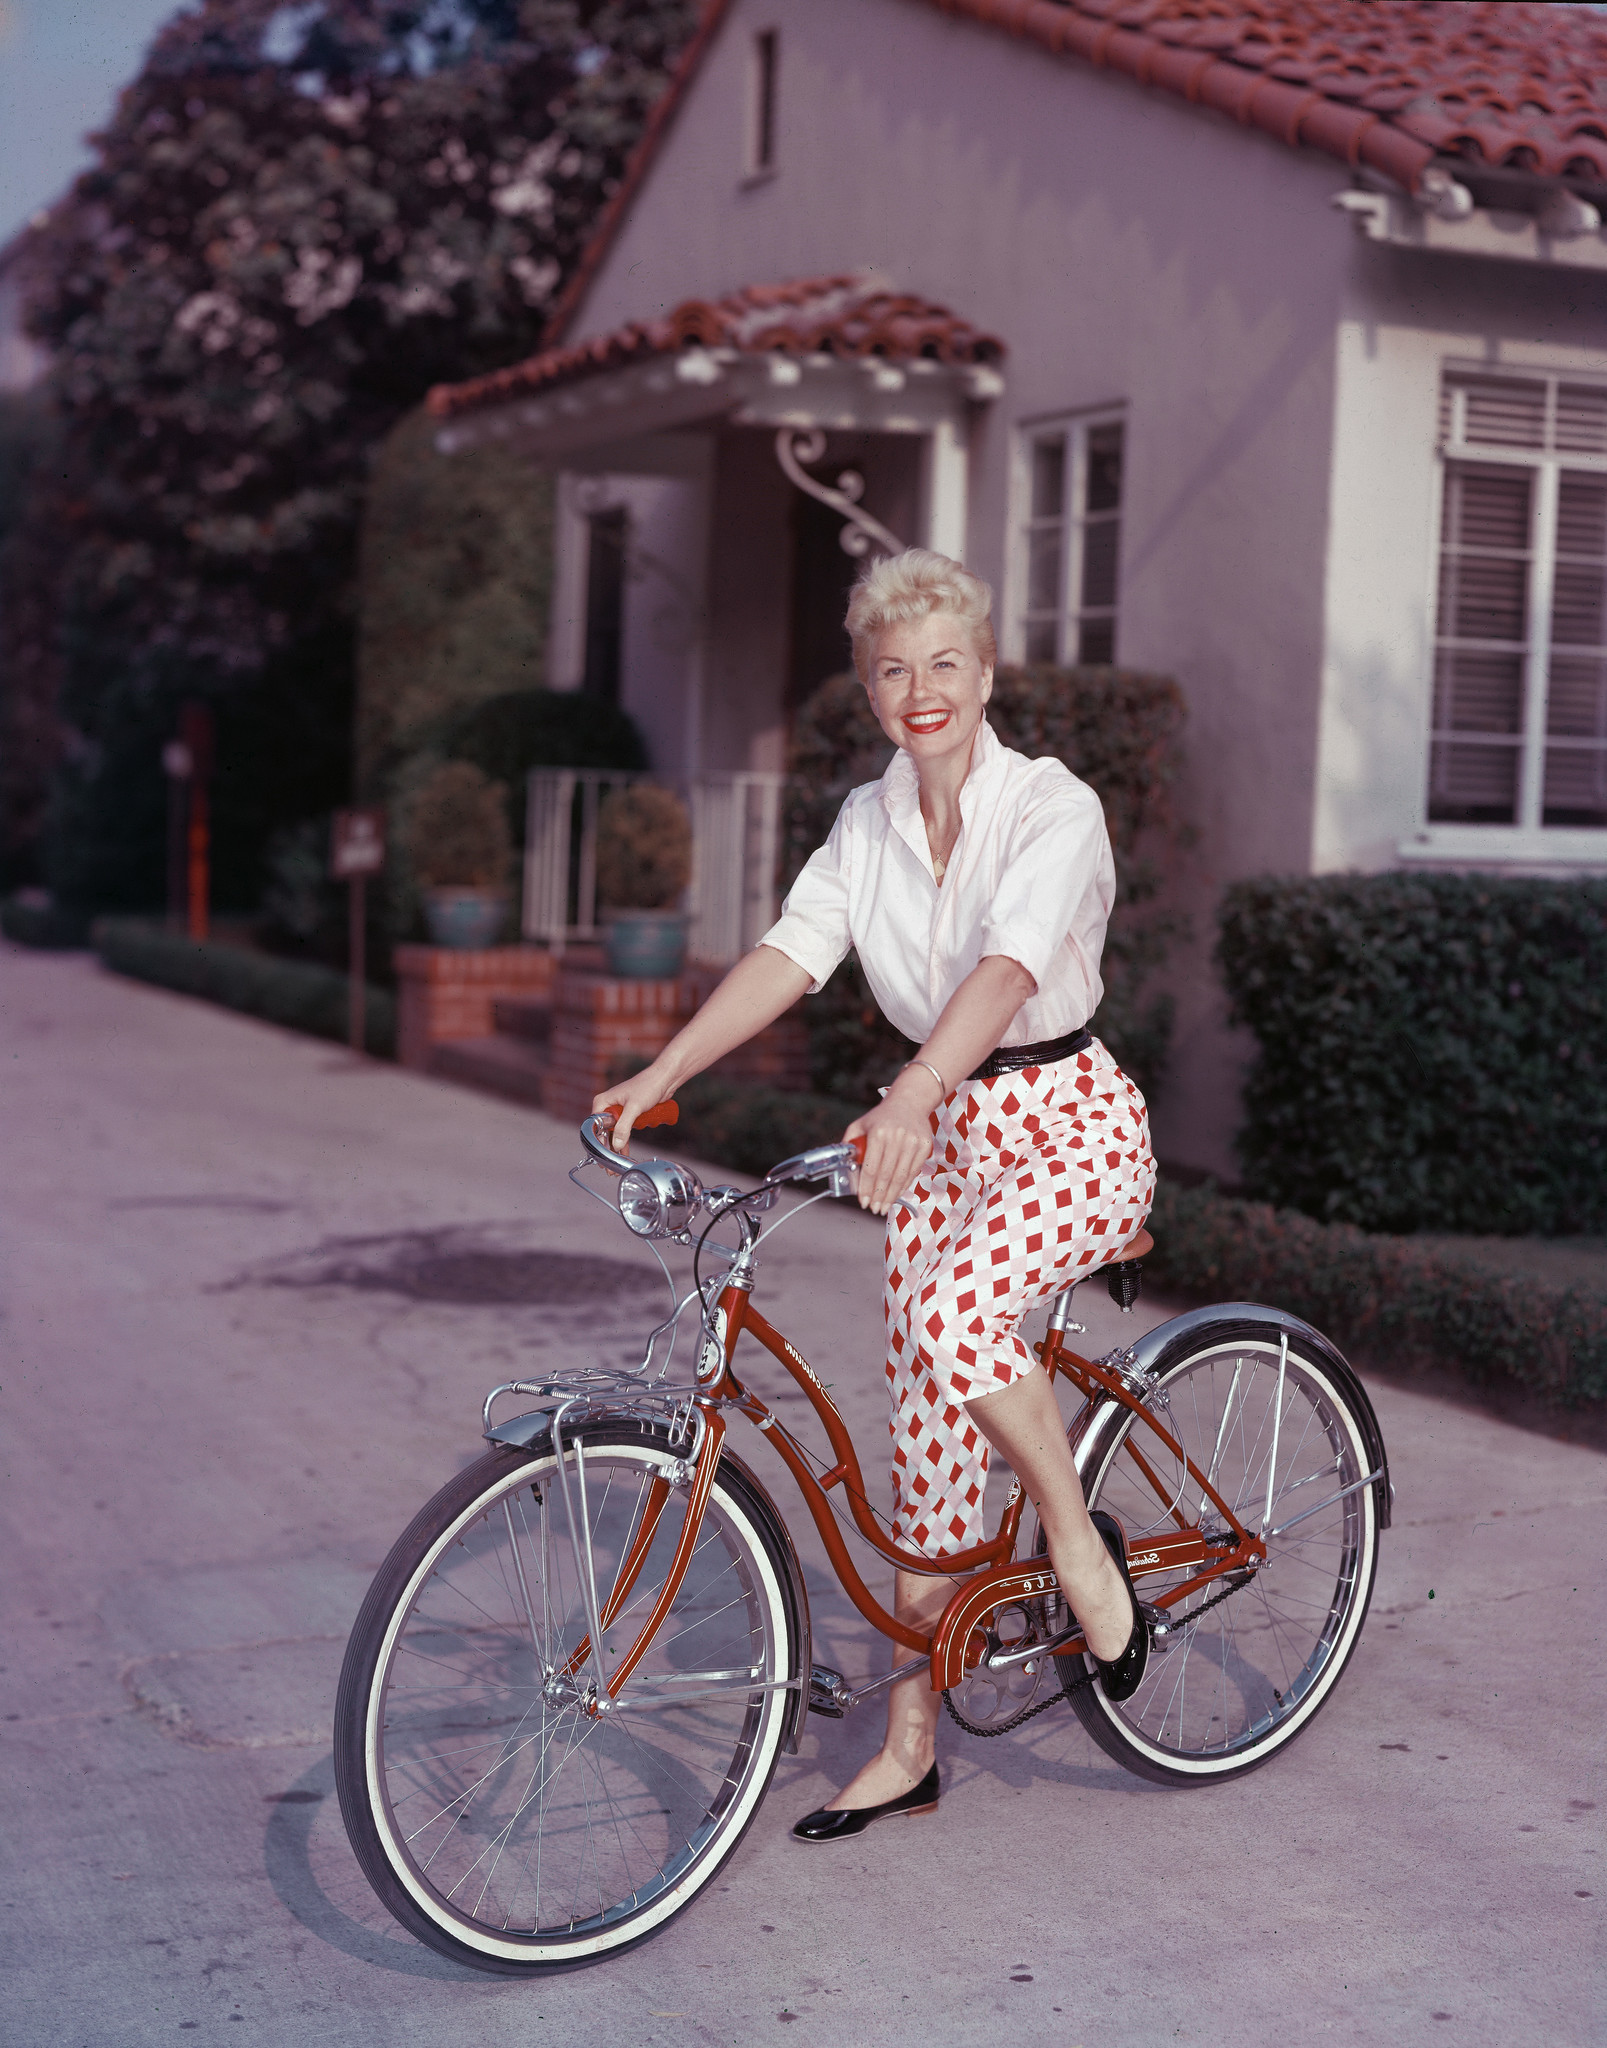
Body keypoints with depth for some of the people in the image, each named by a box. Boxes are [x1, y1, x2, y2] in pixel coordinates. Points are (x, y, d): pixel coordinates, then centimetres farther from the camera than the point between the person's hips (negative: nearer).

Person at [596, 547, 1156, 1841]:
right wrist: (659, 1075, -22)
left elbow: (1007, 967, -31)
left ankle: (1081, 1543, -7)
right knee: (930, 1428, 5)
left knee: (956, 1315, -34)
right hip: (948, 1132, 6)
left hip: (1070, 1122, -6)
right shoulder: (869, 822, 3)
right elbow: (792, 953, -8)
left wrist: (911, 1099, -47)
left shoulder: (1053, 808, -15)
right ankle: (910, 1744, 16)